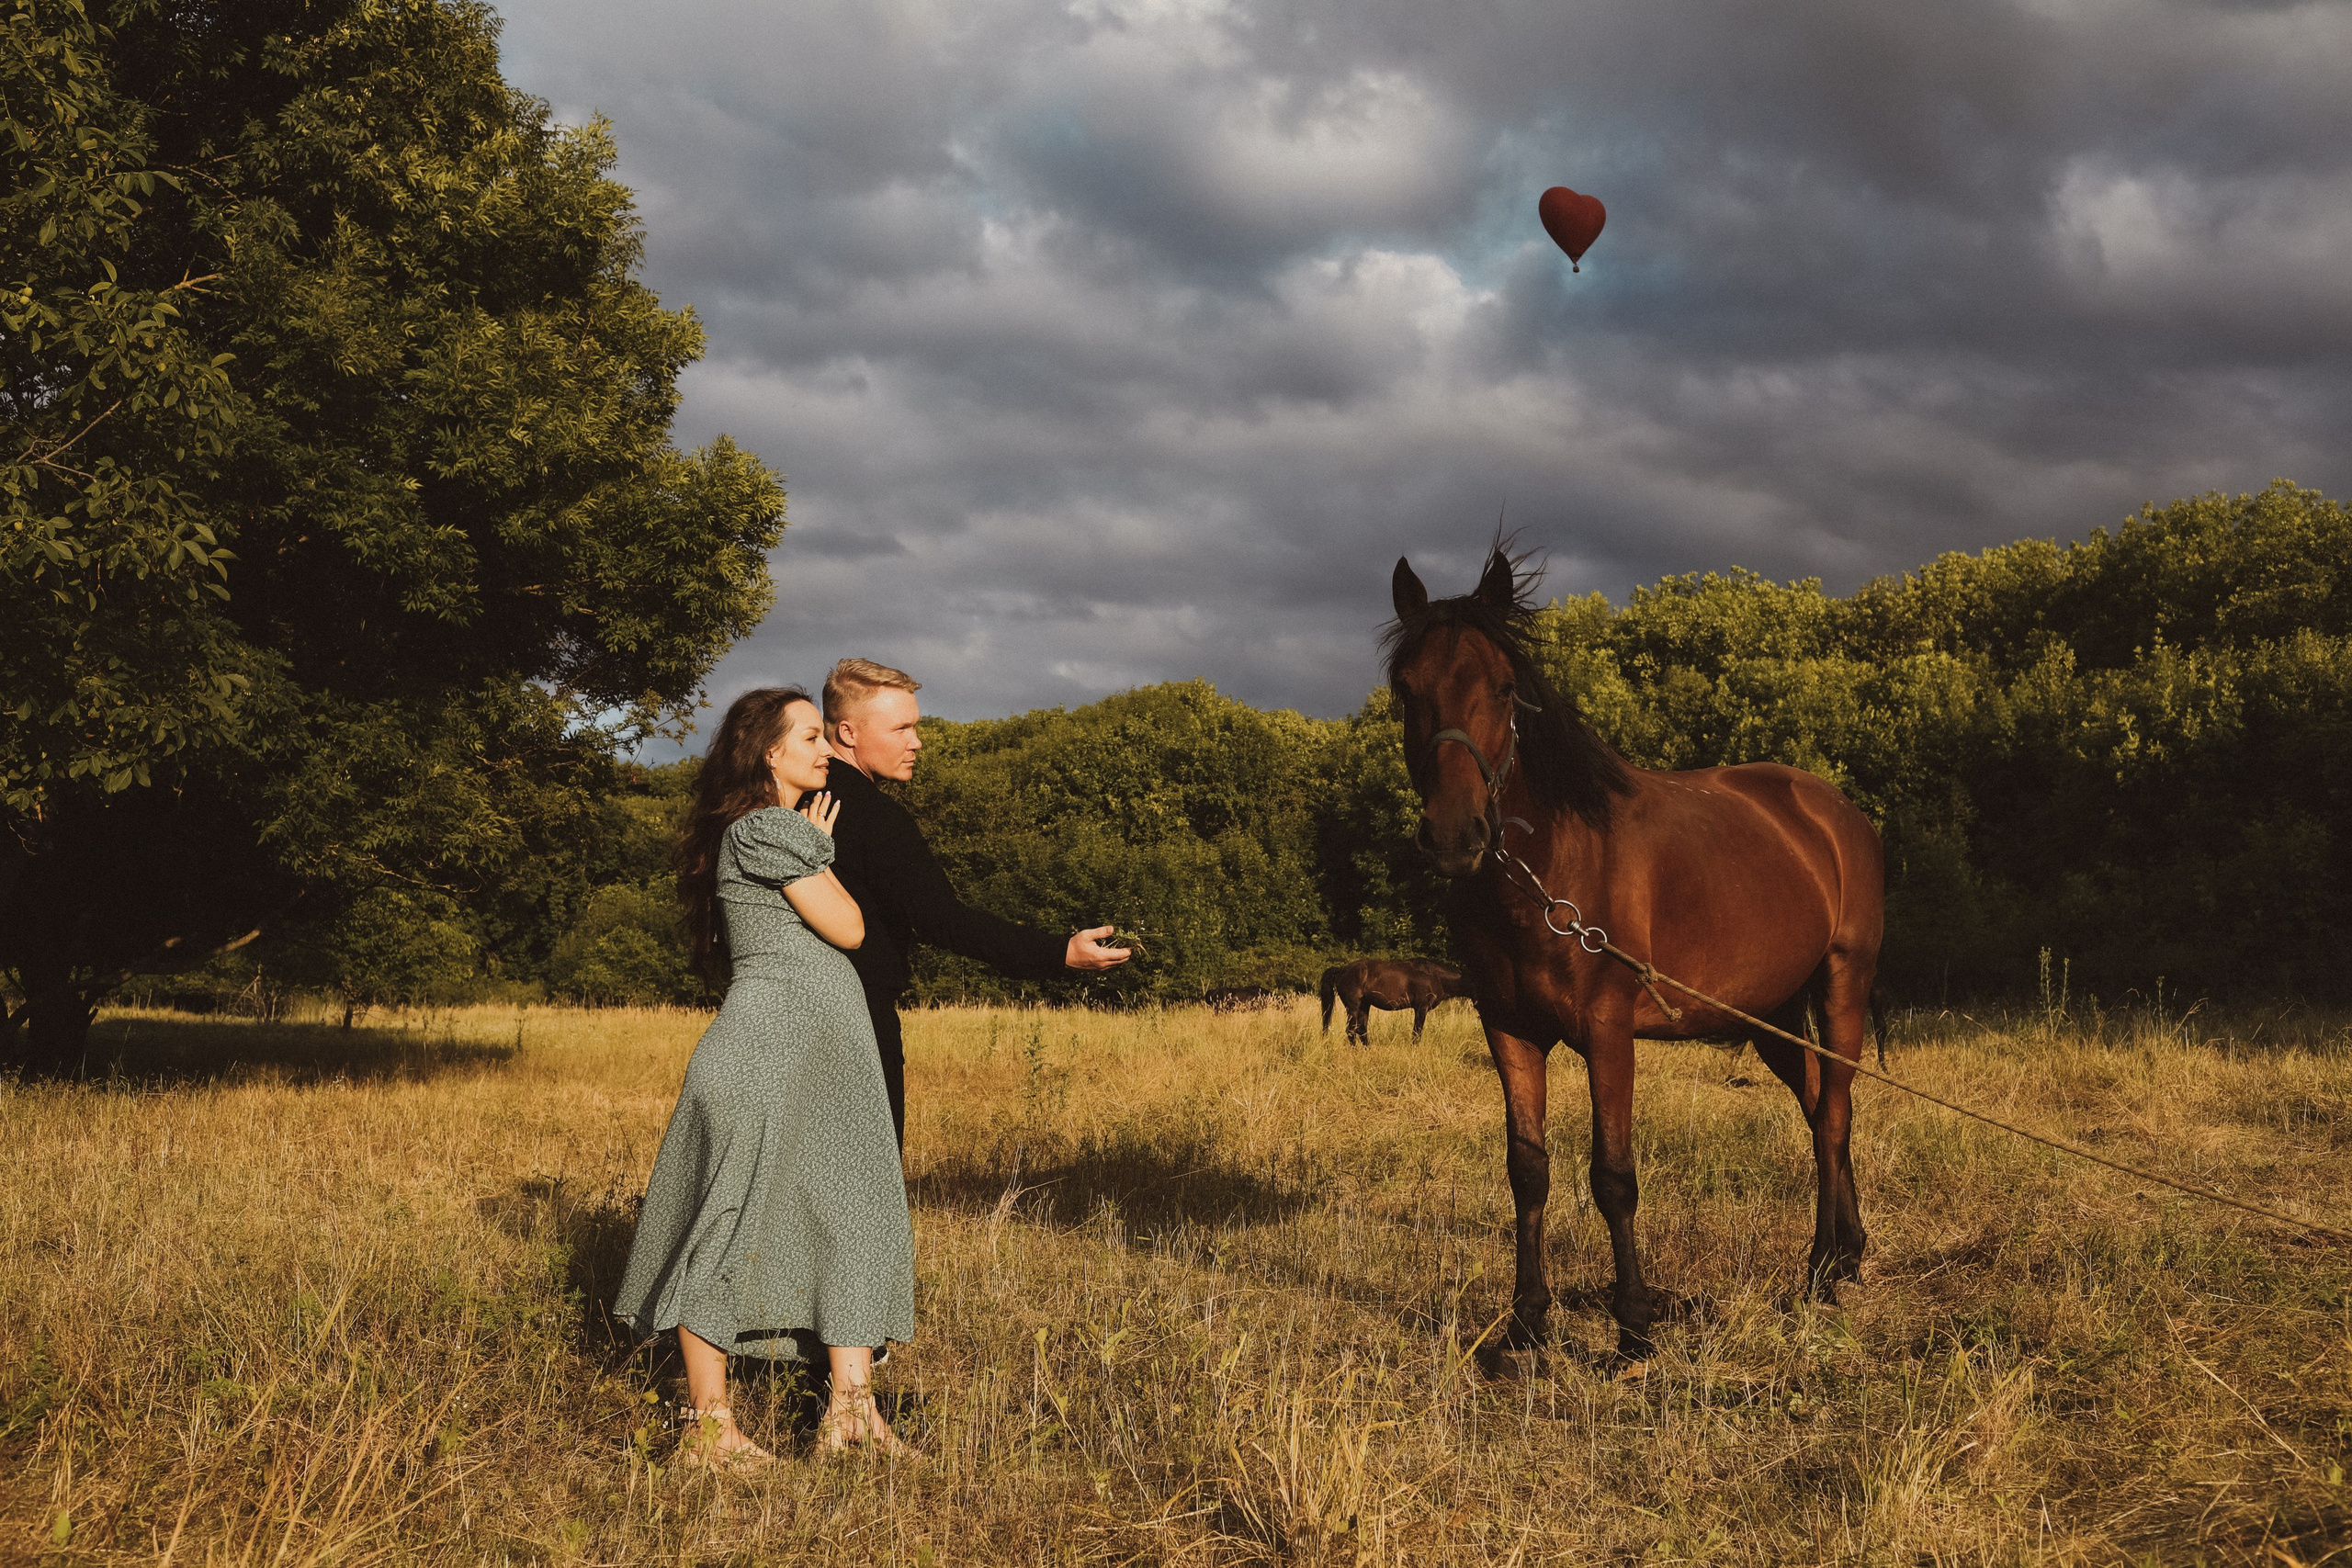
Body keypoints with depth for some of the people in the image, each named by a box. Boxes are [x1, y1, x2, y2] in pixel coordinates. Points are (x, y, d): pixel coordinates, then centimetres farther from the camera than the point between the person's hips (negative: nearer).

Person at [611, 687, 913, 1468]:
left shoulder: (786, 829, 21)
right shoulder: (768, 830, -11)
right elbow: (848, 928, -9)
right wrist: (819, 852, 5)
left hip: (829, 1053, 10)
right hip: (770, 1045, -10)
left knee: (855, 1213, 4)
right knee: (730, 1224, -3)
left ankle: (851, 1406, 5)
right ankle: (708, 1424, 3)